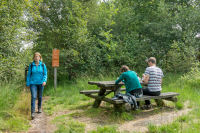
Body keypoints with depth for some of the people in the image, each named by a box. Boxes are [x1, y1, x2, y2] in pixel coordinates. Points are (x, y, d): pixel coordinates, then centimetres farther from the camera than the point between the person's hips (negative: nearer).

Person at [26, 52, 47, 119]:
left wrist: (44, 81, -18)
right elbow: (29, 75, 4)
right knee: (33, 97, -13)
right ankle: (32, 112, -14)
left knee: (40, 96, 14)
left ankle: (39, 108, 37)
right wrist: (28, 84, 3)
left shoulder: (43, 65, -1)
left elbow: (45, 74, -1)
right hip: (33, 83, -1)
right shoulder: (31, 65, -1)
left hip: (40, 83, 1)